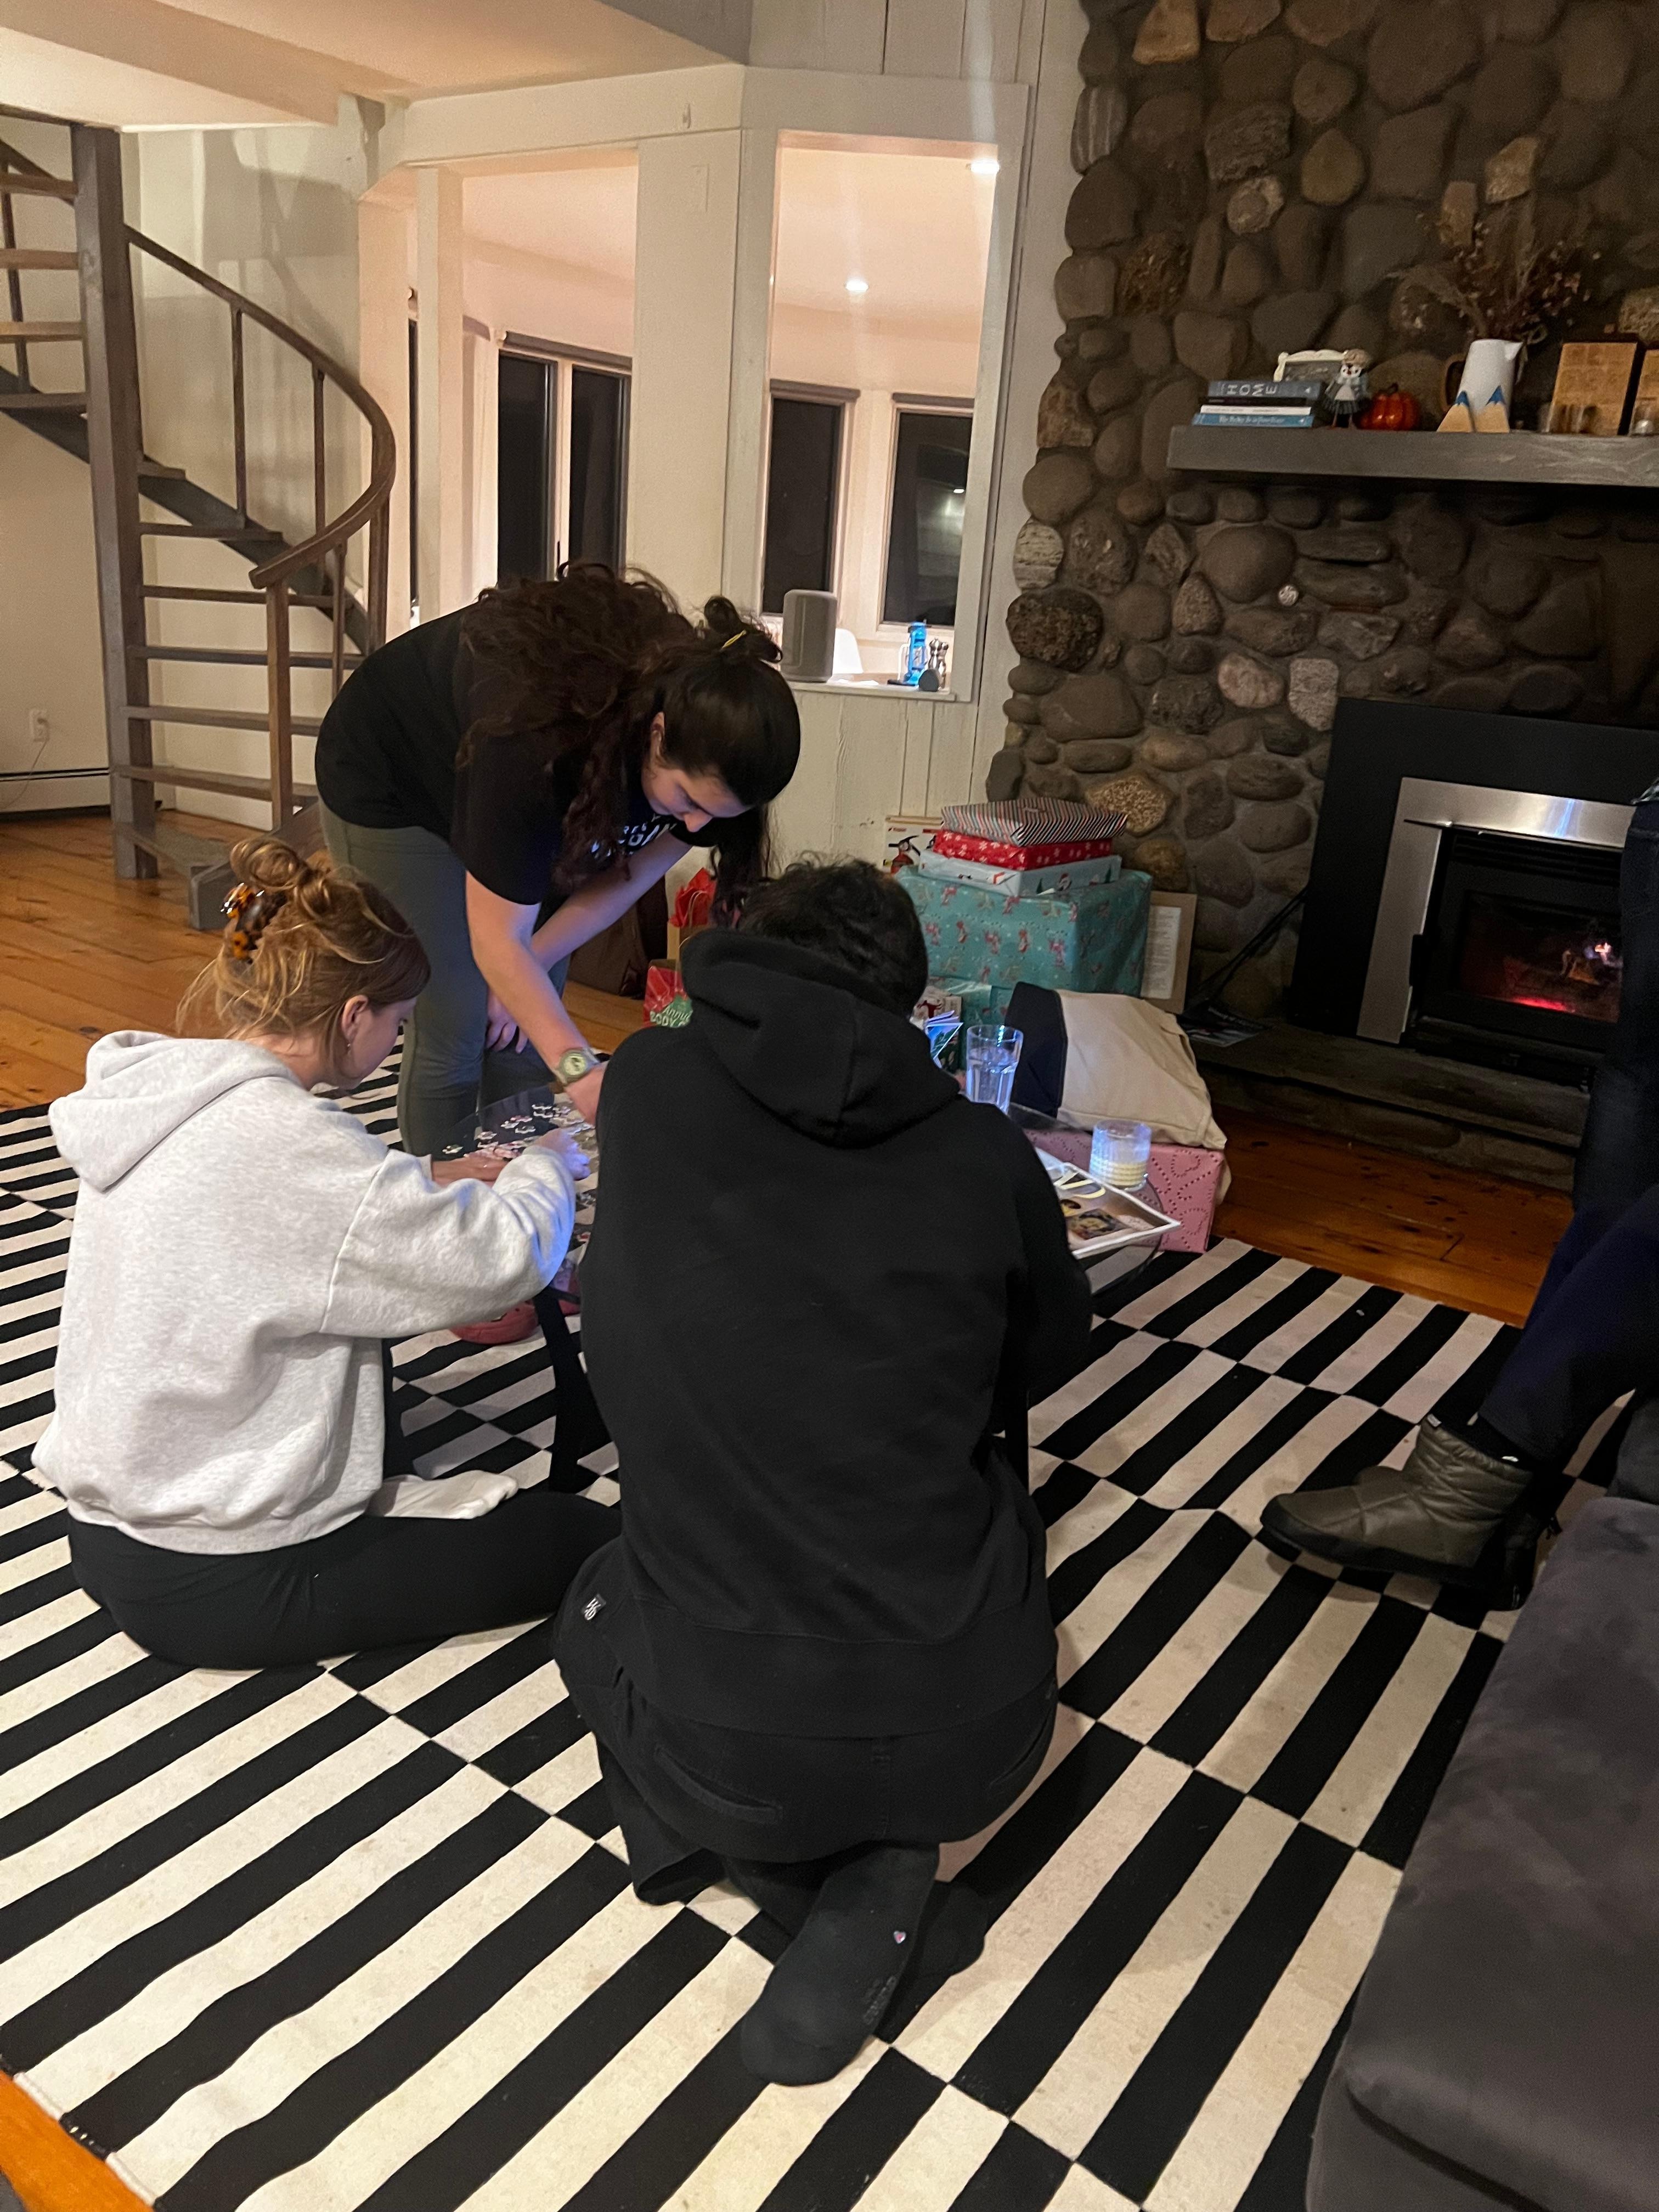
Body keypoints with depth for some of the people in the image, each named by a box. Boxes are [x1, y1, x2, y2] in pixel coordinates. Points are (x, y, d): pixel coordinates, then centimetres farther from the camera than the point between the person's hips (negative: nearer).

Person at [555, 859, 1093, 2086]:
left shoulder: (645, 1088, -7)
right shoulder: (983, 1153, -8)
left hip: (723, 1749, 1)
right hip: (976, 1736, 0)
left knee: (601, 1600, 34)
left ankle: (805, 1869, 11)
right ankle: (878, 1876, 10)